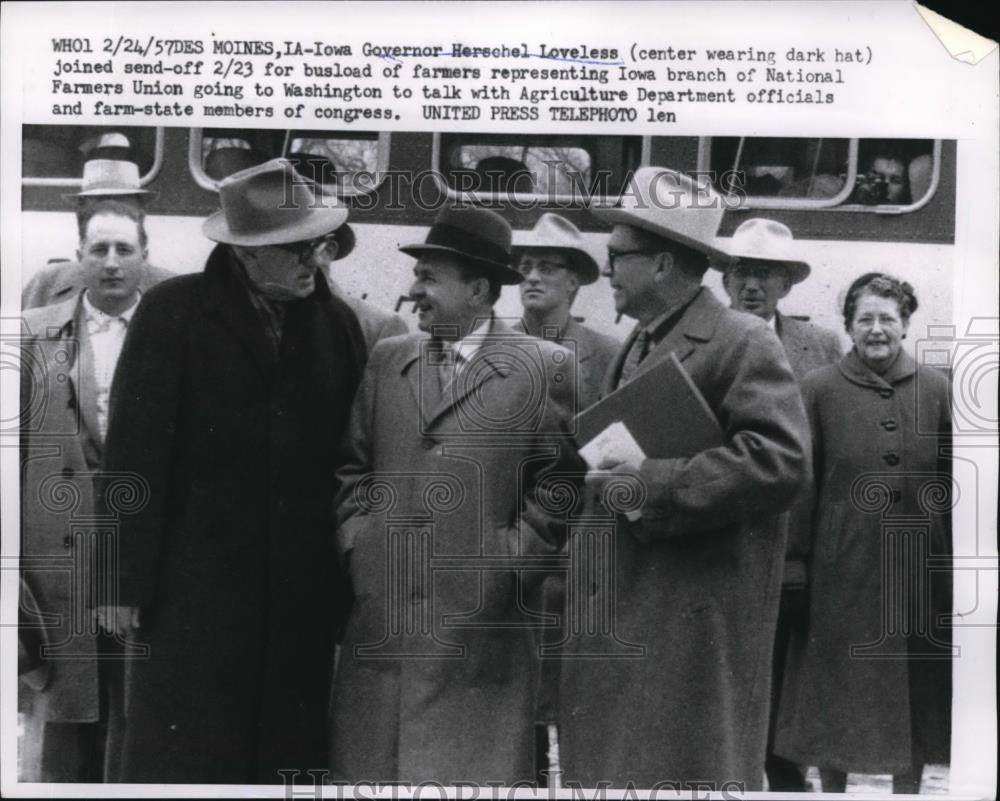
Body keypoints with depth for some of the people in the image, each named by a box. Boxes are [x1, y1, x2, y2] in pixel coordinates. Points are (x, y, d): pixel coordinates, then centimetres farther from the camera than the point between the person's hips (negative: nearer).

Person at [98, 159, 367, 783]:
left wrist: (351, 584, 7)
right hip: (193, 591, -3)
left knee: (291, 759, 9)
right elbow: (134, 452, -5)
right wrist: (125, 581, -7)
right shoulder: (173, 311, -3)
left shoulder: (338, 323, 5)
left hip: (304, 597, 3)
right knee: (180, 756, 3)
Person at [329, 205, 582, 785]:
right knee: (369, 763, 9)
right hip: (380, 610, 4)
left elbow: (559, 478, -2)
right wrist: (355, 537, 3)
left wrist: (510, 557, -8)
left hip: (481, 623, -3)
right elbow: (352, 465, 16)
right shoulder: (386, 359, 12)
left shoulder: (545, 367, -1)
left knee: (476, 770, 4)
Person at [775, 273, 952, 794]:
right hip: (843, 568, -2)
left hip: (918, 568, 2)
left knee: (915, 688, 11)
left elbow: (951, 482, 5)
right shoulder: (818, 389, -2)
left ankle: (908, 788, 27)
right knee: (837, 689, 8)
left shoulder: (935, 389, 3)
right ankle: (832, 787, 25)